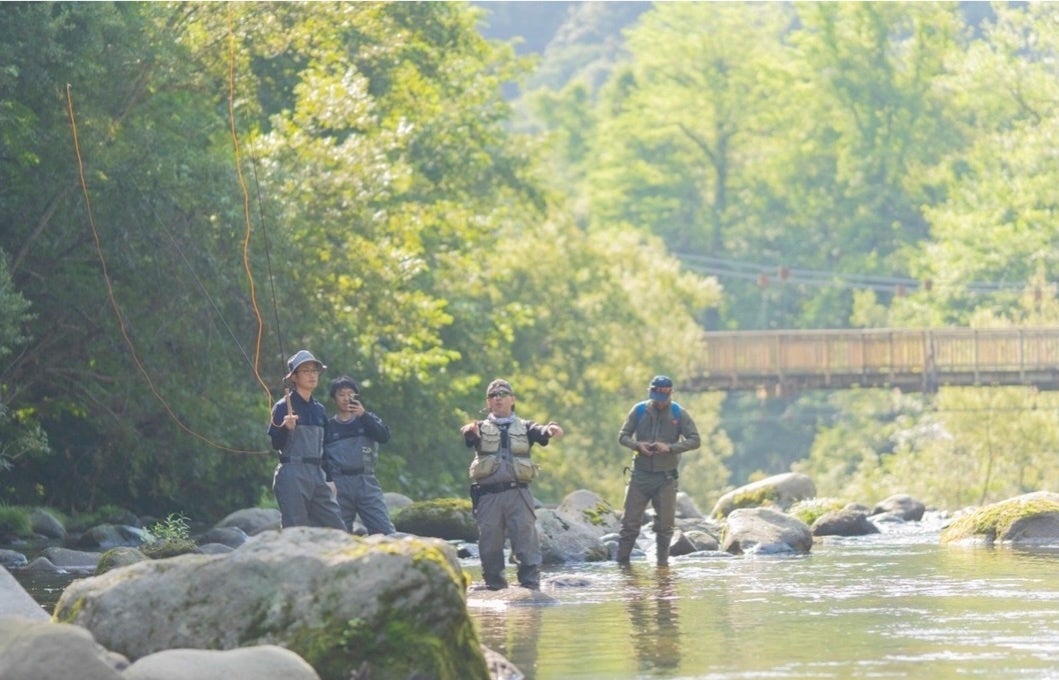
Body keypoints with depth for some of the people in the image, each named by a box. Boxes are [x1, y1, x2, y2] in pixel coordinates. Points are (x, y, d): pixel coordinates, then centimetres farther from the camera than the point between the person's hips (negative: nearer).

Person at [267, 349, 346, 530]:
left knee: (338, 530, -1)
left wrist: (330, 477, 17)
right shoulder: (284, 406, -3)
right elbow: (275, 444, -7)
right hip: (292, 475, -6)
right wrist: (286, 428, -26)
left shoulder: (319, 409, 16)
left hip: (317, 474, 6)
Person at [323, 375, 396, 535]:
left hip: (366, 483, 0)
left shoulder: (367, 419, 15)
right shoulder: (328, 426, 12)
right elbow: (321, 459, 8)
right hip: (340, 485, 0)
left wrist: (363, 415, -14)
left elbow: (384, 436, -4)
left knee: (385, 531, -10)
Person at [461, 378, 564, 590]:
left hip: (517, 492, -1)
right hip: (488, 494, 1)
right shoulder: (482, 428, 14)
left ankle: (531, 582, -10)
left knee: (526, 537, -9)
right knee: (490, 541, 1)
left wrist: (551, 429, -30)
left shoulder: (523, 428, 14)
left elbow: (541, 433, -5)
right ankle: (494, 585, 9)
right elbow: (470, 437, -8)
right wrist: (470, 431, -34)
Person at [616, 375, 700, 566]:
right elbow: (623, 436, 5)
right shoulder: (639, 411, 0)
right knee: (630, 521, -1)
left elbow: (694, 440, -4)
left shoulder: (679, 414, -2)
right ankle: (622, 561, 5)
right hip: (641, 474, 0)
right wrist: (637, 445, -15)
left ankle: (662, 562, 15)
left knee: (665, 523, 5)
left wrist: (670, 447, -17)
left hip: (666, 477, 0)